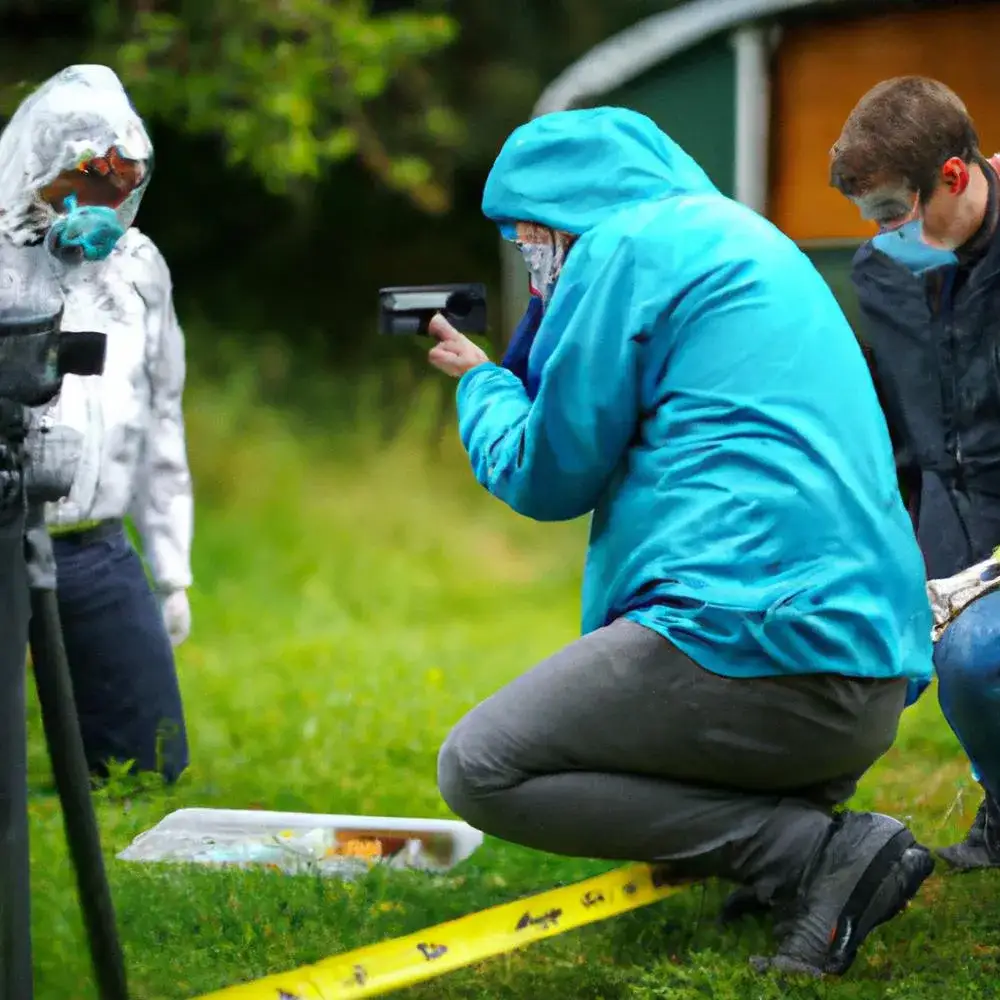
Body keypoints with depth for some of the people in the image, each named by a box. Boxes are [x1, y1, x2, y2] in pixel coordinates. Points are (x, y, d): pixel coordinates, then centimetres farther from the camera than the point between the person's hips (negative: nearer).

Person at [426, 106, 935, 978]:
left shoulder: (626, 244, -3)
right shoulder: (737, 237, 26)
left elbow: (549, 476, 0)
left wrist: (482, 382, 18)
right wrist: (509, 375, 32)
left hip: (762, 640, -10)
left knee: (481, 771, -5)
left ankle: (817, 854, -13)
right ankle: (808, 810, 6)